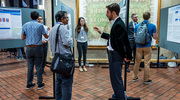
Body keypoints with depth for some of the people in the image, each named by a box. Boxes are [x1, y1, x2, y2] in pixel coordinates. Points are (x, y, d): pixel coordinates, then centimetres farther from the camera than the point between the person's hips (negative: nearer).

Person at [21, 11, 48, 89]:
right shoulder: (40, 25, -6)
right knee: (38, 66, 5)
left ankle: (29, 84, 19)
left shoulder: (25, 25, 4)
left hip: (29, 48, 3)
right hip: (38, 48, -3)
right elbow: (46, 36, 3)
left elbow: (22, 38, 7)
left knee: (30, 66, 11)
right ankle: (40, 84, 13)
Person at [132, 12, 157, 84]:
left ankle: (134, 77, 22)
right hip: (147, 47, -2)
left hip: (139, 46, 3)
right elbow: (155, 37, -4)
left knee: (137, 62, 12)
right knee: (147, 63, 5)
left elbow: (134, 36, 6)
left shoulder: (137, 26, 1)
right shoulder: (152, 26, -6)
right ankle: (146, 79, 13)